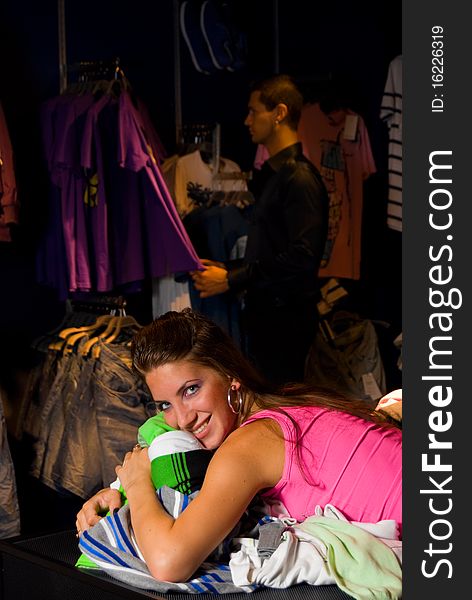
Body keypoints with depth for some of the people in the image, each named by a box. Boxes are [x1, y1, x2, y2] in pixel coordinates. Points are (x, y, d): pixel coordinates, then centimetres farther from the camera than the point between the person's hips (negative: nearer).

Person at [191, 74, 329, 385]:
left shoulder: (300, 178, -15)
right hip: (266, 313, 10)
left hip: (286, 318, -10)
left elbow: (302, 257, -23)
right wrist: (225, 267, 14)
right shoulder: (275, 173, 18)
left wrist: (232, 280, -18)